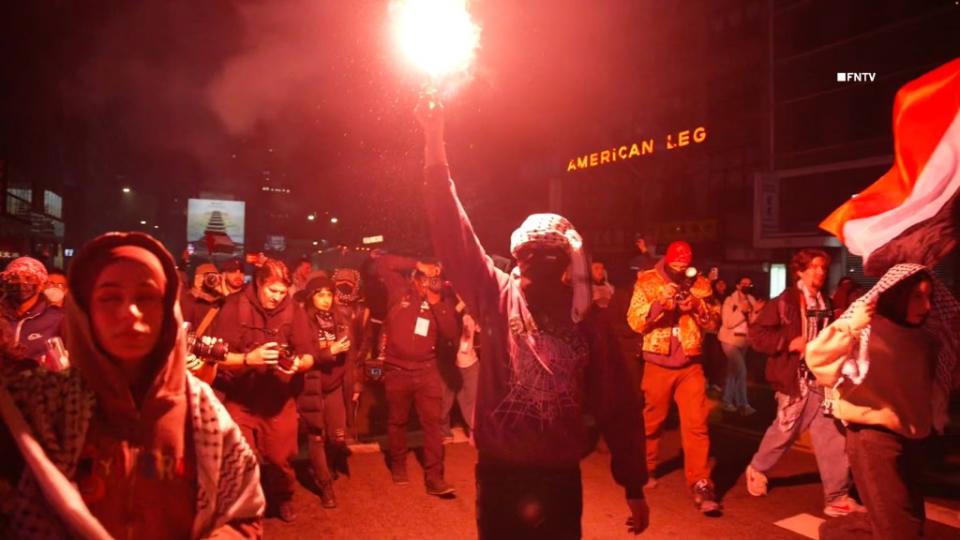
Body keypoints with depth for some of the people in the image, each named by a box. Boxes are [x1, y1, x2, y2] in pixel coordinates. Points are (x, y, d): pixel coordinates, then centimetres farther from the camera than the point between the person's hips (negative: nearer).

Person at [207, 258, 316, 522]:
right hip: (240, 398, -1)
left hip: (280, 399, 2)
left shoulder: (293, 310, -4)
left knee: (281, 457, 10)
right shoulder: (235, 306, -10)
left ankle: (282, 498, 39)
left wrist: (298, 363, -24)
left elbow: (309, 356, -3)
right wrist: (248, 358, -29)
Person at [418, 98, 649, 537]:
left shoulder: (588, 323, -4)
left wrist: (634, 487, 2)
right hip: (498, 476, 1)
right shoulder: (497, 298, -4)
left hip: (559, 479, 0)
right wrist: (435, 145, -18)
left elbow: (617, 406, 0)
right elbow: (454, 236, -12)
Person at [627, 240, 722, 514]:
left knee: (696, 424, -4)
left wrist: (697, 306, -17)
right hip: (658, 365, -1)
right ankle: (645, 469, 34)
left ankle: (700, 484, 2)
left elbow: (715, 320, 2)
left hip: (691, 365, 1)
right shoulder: (647, 281, -4)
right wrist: (660, 301, -26)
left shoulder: (700, 284, 4)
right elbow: (635, 321, -12)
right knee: (652, 421, 13)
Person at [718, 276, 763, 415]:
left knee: (733, 372, 13)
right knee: (741, 371, -15)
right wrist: (741, 311, -25)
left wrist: (756, 311, -15)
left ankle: (727, 402, 23)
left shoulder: (751, 301, 6)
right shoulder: (730, 300, -10)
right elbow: (727, 323, -18)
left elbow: (753, 323, 0)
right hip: (730, 340, -6)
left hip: (743, 341, 6)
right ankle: (743, 404, -9)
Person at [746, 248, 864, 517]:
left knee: (832, 435, 2)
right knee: (785, 431, 8)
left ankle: (837, 497, 9)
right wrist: (790, 343, -20)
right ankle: (757, 470, 33)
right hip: (796, 379, -6)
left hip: (822, 379, 6)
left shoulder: (826, 304, 12)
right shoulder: (785, 302, -10)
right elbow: (756, 333, -14)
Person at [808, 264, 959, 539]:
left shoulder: (924, 338, 8)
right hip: (874, 434, -7)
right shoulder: (868, 329, -10)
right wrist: (850, 327, -30)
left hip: (911, 437, 7)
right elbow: (816, 359, -18)